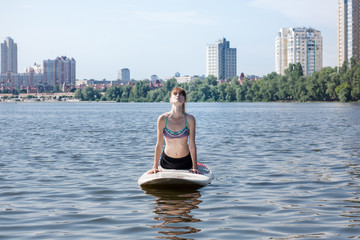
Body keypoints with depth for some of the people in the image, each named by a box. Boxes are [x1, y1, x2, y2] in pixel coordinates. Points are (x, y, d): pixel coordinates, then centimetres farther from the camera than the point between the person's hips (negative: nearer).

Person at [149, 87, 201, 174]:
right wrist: (155, 167, -5)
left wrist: (195, 167, -10)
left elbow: (192, 145, -9)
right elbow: (159, 145, -6)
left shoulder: (189, 119, -12)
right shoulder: (163, 119, -12)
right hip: (167, 161, 0)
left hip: (185, 161, 0)